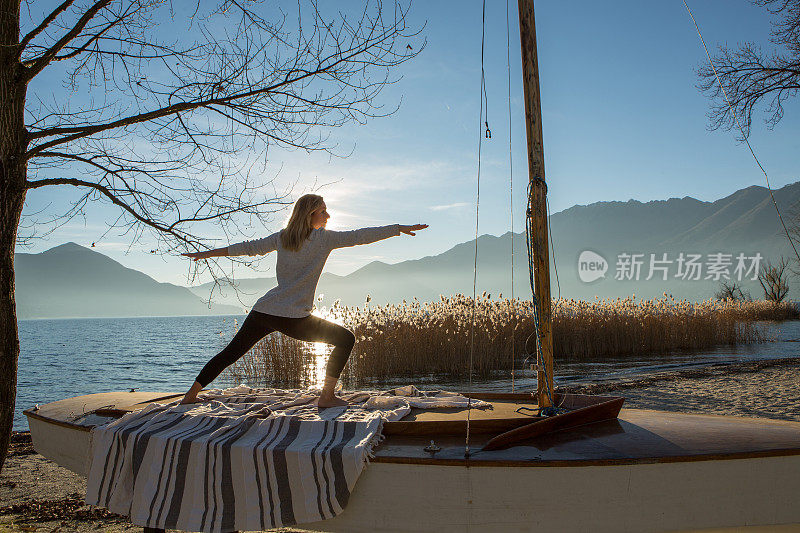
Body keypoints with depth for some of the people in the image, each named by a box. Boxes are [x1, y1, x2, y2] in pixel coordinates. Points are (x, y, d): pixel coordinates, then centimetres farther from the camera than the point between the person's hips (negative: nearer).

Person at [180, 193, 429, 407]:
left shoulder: (282, 237, 13)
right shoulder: (324, 238, -1)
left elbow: (248, 247, 18)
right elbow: (361, 236, 0)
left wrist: (206, 254, 29)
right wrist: (401, 228, 7)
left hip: (263, 311, 6)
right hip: (294, 319, -6)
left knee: (230, 352, 20)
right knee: (345, 339, 6)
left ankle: (191, 395, 25)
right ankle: (327, 396, 5)